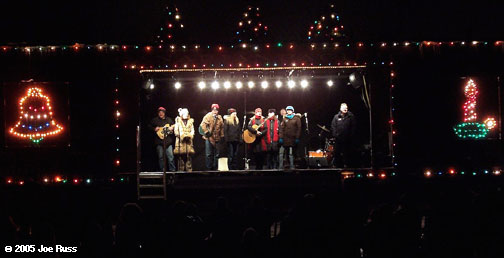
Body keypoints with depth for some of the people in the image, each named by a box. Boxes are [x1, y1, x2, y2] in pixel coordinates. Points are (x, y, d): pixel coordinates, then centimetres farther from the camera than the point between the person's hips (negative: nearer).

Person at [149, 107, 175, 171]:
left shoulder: (169, 119, 12)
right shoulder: (155, 120, 9)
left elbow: (173, 126, 17)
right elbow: (149, 127, 12)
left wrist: (172, 128, -4)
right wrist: (154, 129, -5)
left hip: (168, 140, 0)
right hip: (159, 141, 0)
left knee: (171, 156, -5)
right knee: (161, 156, 1)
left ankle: (172, 169, 0)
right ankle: (162, 170, 7)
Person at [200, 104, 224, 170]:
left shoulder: (219, 118, 10)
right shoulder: (208, 116, -4)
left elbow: (222, 127, 18)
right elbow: (203, 125, -13)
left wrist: (222, 136, 14)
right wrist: (206, 132, -17)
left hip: (216, 138, 5)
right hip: (209, 138, -5)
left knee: (216, 154, 8)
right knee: (209, 154, -5)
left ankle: (215, 168, 14)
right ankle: (209, 168, -1)